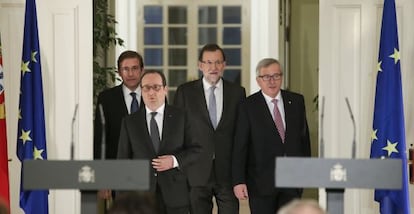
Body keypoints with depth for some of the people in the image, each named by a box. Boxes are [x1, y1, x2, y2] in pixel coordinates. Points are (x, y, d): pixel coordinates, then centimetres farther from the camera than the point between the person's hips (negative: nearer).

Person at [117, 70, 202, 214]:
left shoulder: (181, 116, 4)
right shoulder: (129, 122, 6)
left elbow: (196, 149, 4)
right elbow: (123, 160, 6)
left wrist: (175, 160, -14)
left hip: (175, 196, 0)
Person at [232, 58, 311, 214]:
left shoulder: (296, 101, 8)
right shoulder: (248, 107, -3)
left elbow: (304, 136, 13)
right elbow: (240, 147, -6)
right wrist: (238, 181, -12)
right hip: (262, 182, -3)